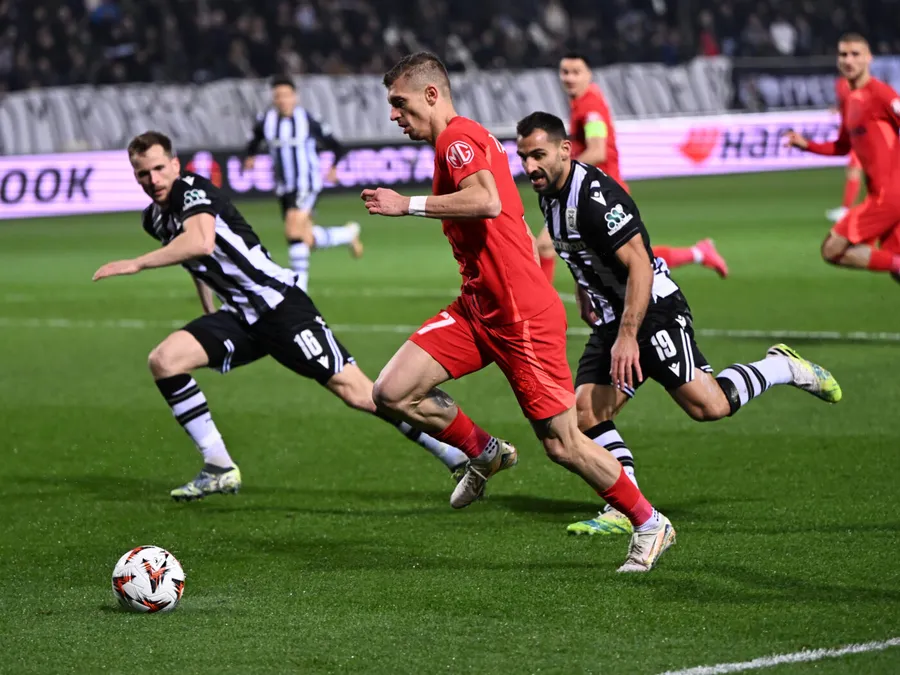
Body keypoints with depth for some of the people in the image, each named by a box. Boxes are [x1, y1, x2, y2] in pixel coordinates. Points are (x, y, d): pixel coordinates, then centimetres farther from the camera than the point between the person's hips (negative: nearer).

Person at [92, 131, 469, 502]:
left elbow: (201, 243, -34)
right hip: (239, 318, 8)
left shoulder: (192, 189, -13)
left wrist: (136, 264, -28)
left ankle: (457, 455, -7)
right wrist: (210, 318, 31)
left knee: (353, 390, -14)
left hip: (279, 304, -8)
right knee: (163, 360, -11)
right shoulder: (154, 219, 13)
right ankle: (220, 470, -5)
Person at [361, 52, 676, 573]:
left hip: (522, 315, -9)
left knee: (562, 444, -3)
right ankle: (486, 453, 17)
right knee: (392, 393, -4)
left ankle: (651, 525, 12)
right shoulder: (463, 140, 18)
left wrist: (409, 205, -25)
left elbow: (487, 201, -31)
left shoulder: (458, 136, -12)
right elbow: (512, 217, 25)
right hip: (478, 309, 9)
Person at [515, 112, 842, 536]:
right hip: (610, 321, 9)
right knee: (585, 415, -5)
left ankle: (782, 367, 10)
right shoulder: (548, 195, 6)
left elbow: (640, 266, -26)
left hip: (653, 310, -9)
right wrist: (583, 293, 21)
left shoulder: (595, 195, -23)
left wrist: (627, 337, -29)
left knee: (708, 406, -14)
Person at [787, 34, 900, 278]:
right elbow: (843, 147, 27)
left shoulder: (880, 93, -11)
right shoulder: (847, 100, 15)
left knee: (832, 250, -9)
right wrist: (806, 144, 13)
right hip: (880, 193, 9)